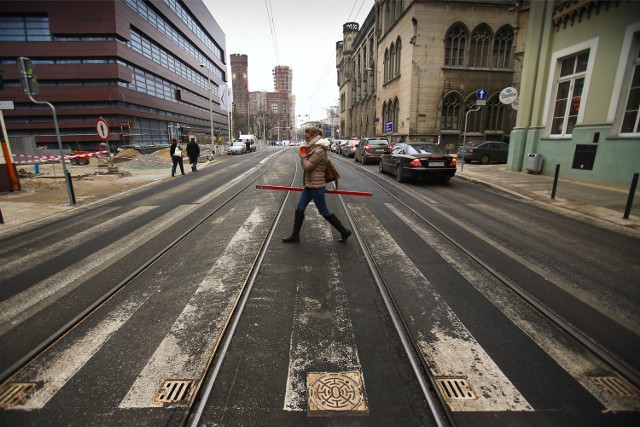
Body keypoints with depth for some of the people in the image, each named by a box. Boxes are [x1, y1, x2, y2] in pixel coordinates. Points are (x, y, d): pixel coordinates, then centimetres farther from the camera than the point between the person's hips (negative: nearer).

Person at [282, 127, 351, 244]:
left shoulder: (319, 150, -20)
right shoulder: (314, 148, 12)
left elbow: (307, 166, -20)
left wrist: (303, 155, -6)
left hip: (316, 186, -10)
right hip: (309, 185, 10)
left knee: (324, 212, 2)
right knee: (299, 209, 11)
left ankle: (344, 232, 17)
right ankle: (295, 235, 21)